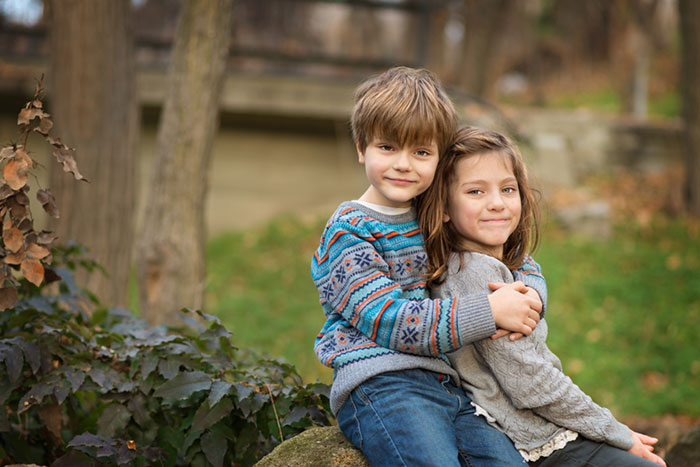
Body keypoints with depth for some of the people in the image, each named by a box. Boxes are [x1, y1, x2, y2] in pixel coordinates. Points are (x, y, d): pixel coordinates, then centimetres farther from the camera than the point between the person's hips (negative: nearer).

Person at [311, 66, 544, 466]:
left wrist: (529, 296, 2)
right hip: (380, 385, -6)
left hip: (448, 384, 6)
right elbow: (389, 321, -12)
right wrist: (490, 311, -14)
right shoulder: (349, 230, -1)